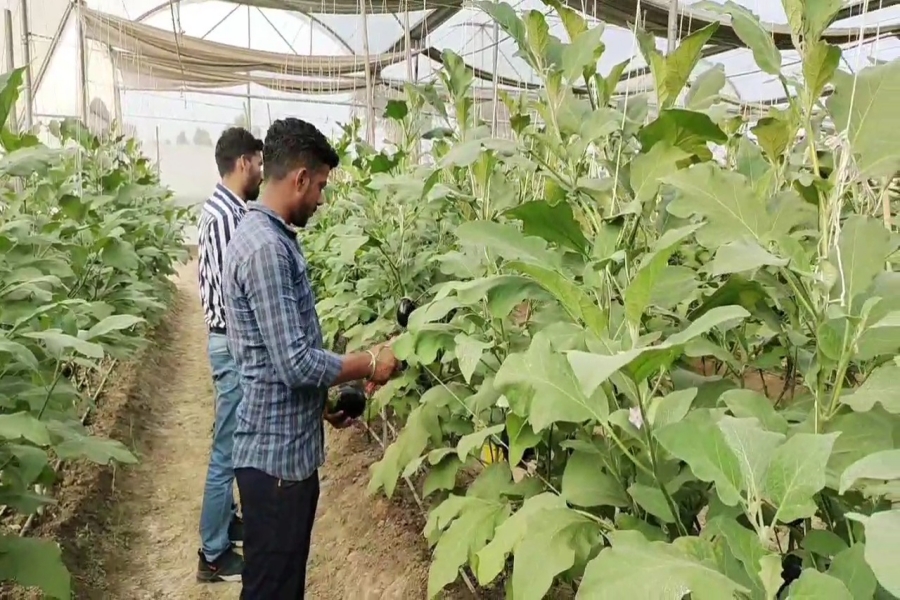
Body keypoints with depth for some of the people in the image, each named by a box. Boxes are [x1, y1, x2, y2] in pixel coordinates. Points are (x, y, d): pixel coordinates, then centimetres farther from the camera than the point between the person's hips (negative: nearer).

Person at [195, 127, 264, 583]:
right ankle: (214, 555, 13)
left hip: (234, 339, 10)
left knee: (234, 443, 21)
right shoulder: (227, 213, -20)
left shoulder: (222, 207, 11)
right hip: (235, 343, -10)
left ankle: (226, 519, 37)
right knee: (228, 448, 0)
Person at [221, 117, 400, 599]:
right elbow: (295, 363, -26)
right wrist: (368, 364, -12)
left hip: (288, 444, 10)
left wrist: (325, 398, 15)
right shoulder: (266, 248, -23)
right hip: (276, 454, -10)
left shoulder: (266, 235, 9)